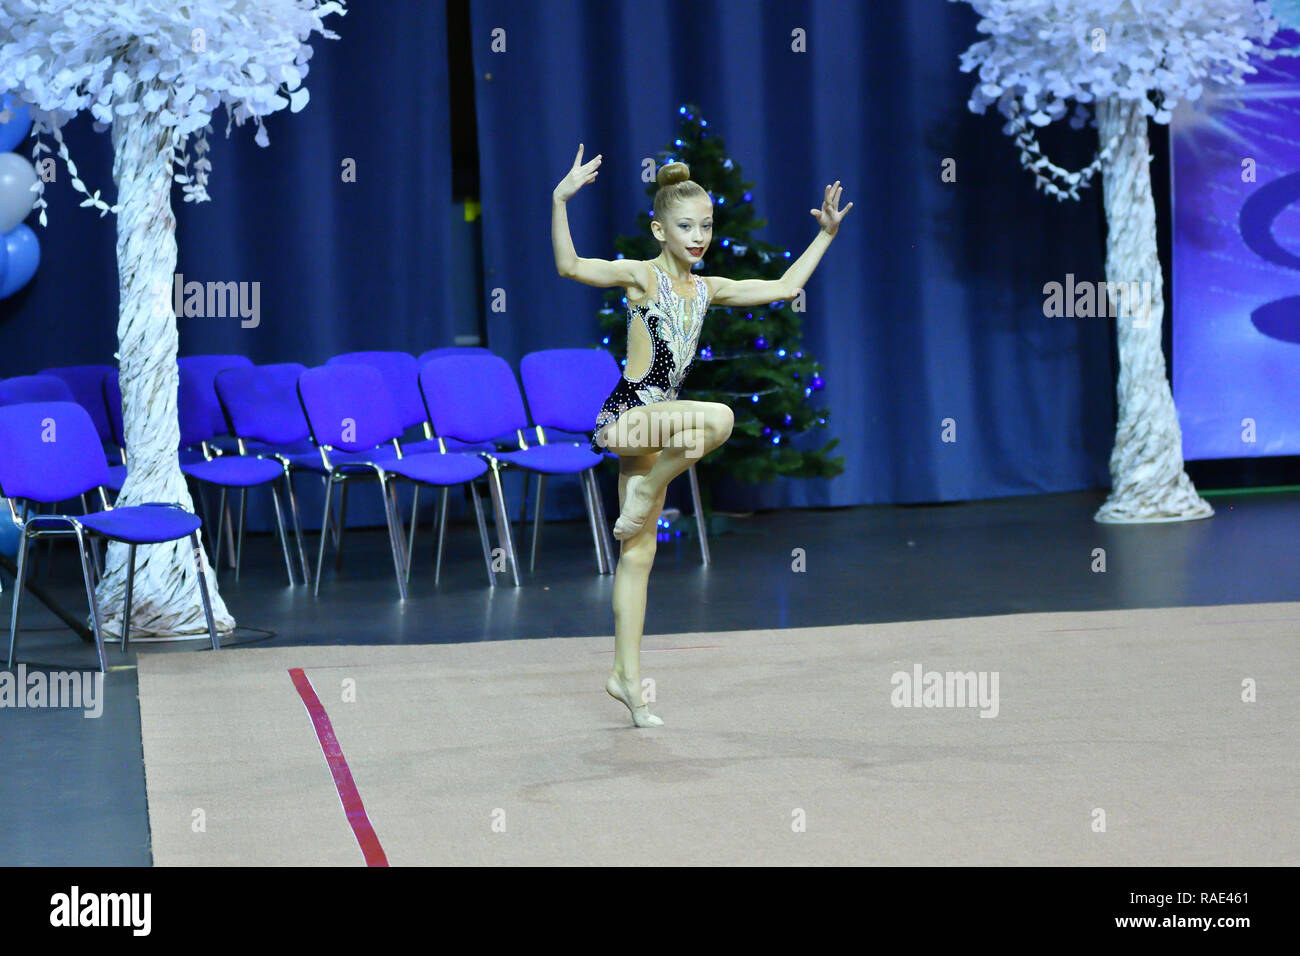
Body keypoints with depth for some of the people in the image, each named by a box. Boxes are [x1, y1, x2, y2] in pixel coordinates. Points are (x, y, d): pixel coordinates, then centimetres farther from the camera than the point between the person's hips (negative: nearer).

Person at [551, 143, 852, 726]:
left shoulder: (706, 290, 13)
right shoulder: (641, 277, -7)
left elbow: (783, 288, 23)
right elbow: (570, 266, -23)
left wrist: (826, 235, 22)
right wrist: (560, 201, -34)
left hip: (653, 421, 7)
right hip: (624, 415, -7)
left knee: (639, 552, 7)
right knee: (718, 418, -32)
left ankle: (627, 677, 12)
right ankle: (644, 491, -11)